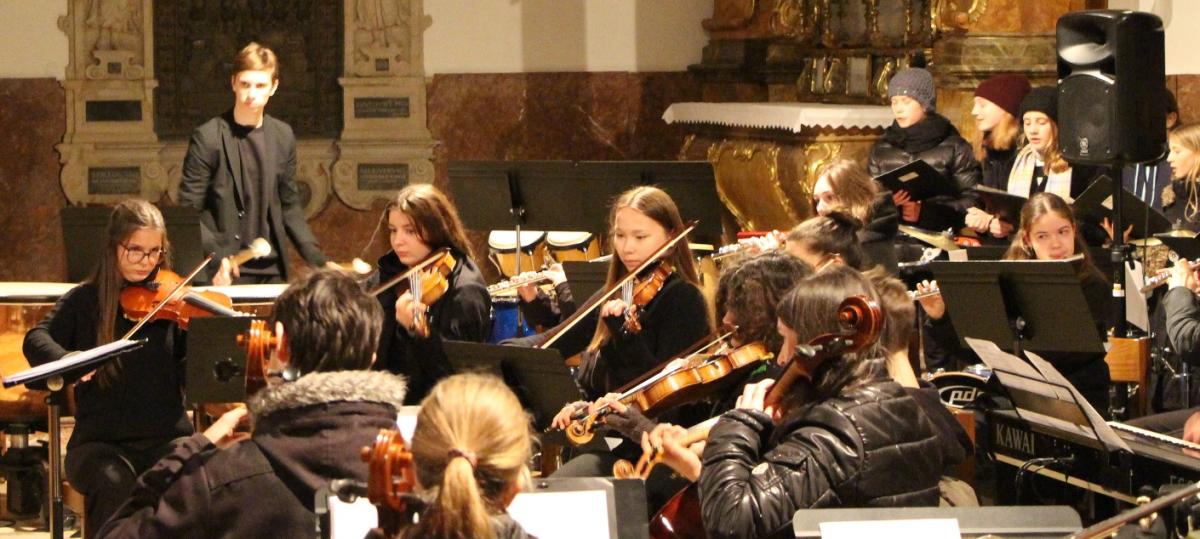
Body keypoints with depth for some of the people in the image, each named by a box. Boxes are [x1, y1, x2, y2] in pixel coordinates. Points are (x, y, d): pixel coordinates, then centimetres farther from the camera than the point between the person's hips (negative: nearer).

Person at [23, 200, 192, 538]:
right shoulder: (84, 301, 7)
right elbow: (36, 340, -10)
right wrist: (68, 362, -32)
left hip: (166, 439, 1)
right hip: (101, 442, -1)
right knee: (113, 483, -34)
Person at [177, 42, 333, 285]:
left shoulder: (283, 137, 8)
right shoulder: (208, 138, -6)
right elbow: (188, 211, -7)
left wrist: (318, 260, 5)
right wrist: (216, 258, -21)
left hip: (272, 271, 4)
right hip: (226, 274, -4)